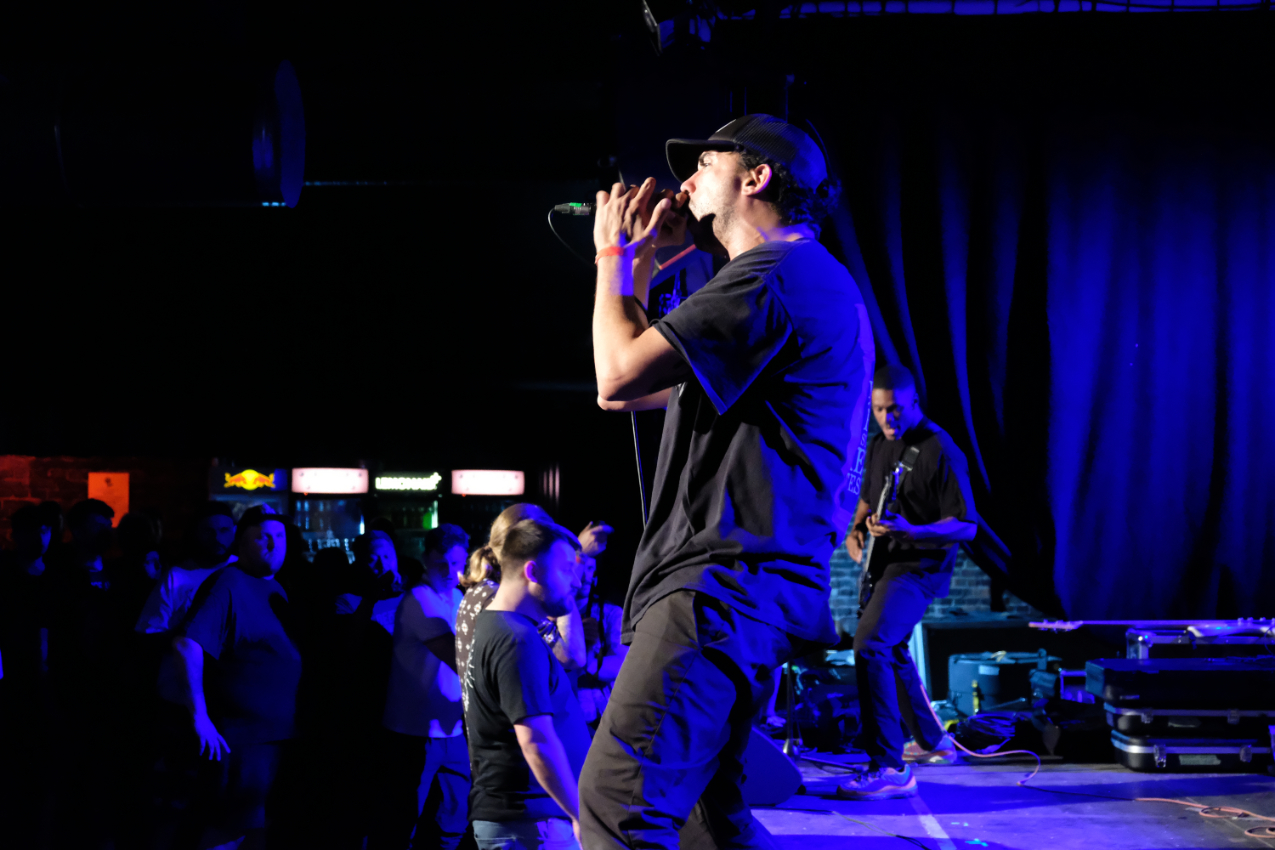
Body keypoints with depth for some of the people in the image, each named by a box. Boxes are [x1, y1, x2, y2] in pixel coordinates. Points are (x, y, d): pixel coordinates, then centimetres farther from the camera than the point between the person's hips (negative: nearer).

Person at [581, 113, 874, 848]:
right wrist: (638, 264, 24)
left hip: (724, 586, -11)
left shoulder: (772, 277, -10)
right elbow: (628, 390, 29)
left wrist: (613, 256, 2)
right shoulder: (801, 281, 26)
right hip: (737, 587, 11)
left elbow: (618, 376, -13)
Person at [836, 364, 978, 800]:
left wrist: (909, 530, -32)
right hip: (886, 563, 10)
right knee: (890, 650, 23)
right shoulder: (879, 445, 10)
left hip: (921, 565, -10)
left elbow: (966, 526, -18)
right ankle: (931, 739, 44)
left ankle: (888, 768, -26)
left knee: (870, 646, -25)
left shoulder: (940, 451, -16)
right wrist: (856, 529, 6)